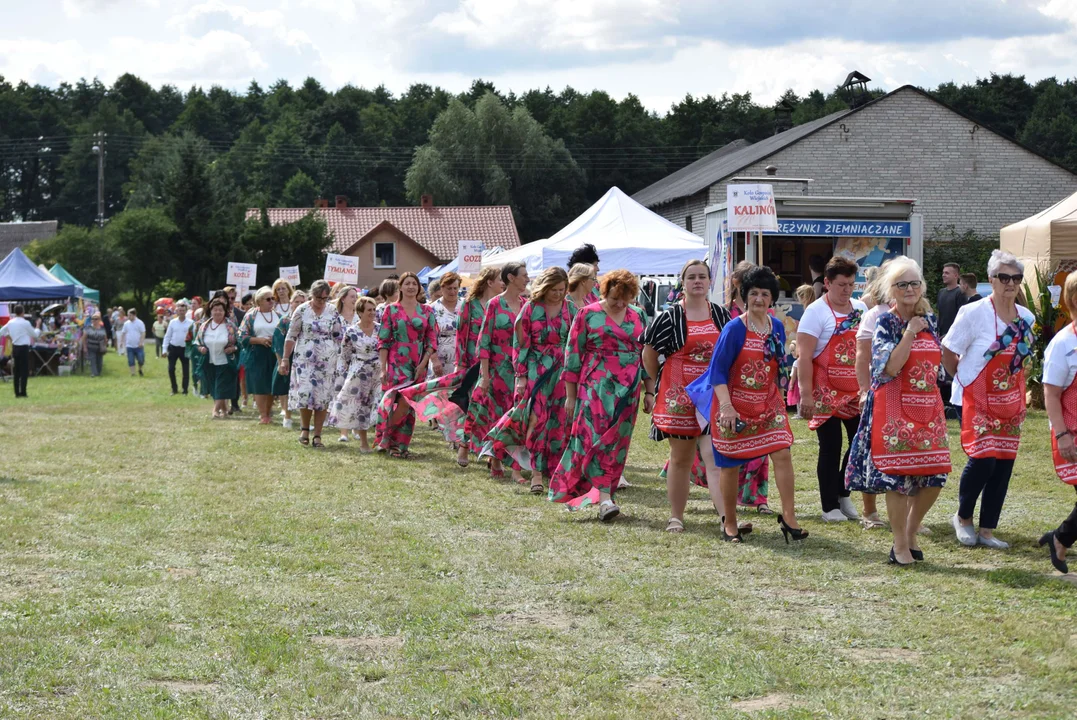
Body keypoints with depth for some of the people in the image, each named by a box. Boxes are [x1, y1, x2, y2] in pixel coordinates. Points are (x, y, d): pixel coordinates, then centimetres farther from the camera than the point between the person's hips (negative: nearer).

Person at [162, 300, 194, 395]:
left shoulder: (191, 323, -4)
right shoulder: (172, 322, 3)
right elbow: (167, 336, 5)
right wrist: (165, 349, 0)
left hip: (185, 349, -2)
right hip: (173, 348, 2)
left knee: (186, 370, 4)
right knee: (171, 369, 2)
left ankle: (185, 390, 15)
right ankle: (174, 389, 17)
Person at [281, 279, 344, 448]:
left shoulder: (332, 311, 6)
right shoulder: (302, 310, -1)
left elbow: (338, 336, 11)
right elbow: (291, 336, 0)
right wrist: (285, 359, -2)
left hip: (327, 360, 2)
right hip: (305, 359, -2)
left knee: (323, 397, -1)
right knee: (305, 393, -12)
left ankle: (317, 435, 7)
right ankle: (305, 428, 12)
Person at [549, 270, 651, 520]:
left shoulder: (637, 317, 12)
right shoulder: (588, 314, 1)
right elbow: (573, 354, 1)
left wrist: (649, 391, 12)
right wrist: (570, 395, -2)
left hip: (627, 391, 4)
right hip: (596, 386, -4)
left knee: (618, 442, 4)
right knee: (596, 436, -15)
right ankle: (603, 497, -22)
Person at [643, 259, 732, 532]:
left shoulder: (722, 315, 8)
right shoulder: (669, 316, 0)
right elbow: (649, 353, 6)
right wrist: (662, 384, 6)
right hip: (679, 395, -1)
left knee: (715, 457, -10)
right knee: (680, 459, 8)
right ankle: (676, 517, 20)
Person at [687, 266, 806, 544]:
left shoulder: (777, 327, 4)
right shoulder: (734, 328, -13)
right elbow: (717, 370, -15)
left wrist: (780, 397, 18)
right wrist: (726, 406, -24)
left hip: (768, 404, 4)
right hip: (735, 404, -4)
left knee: (782, 454, -9)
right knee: (730, 463, 4)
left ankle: (788, 516, -2)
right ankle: (729, 523, 18)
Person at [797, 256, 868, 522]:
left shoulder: (860, 308, 9)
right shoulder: (816, 311, -10)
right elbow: (804, 356, -15)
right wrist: (806, 395, -20)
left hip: (856, 390, 6)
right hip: (826, 392, -6)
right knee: (831, 448, 0)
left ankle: (843, 494, 23)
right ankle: (830, 507, 10)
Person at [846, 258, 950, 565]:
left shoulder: (929, 320, 12)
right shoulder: (885, 322, -6)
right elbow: (891, 367, -18)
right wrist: (910, 332, -18)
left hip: (928, 407, 6)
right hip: (894, 407, -6)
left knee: (934, 477, 3)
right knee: (897, 476, -4)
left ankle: (910, 533, 23)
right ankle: (900, 546, 8)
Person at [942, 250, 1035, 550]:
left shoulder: (1026, 318, 5)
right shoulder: (974, 313, -13)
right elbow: (948, 353, -8)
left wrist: (1020, 396, 8)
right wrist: (965, 382, -3)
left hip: (1010, 402, 6)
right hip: (977, 400, -6)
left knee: (1004, 463, 2)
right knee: (983, 460, -14)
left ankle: (987, 530, 12)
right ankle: (963, 518, 12)